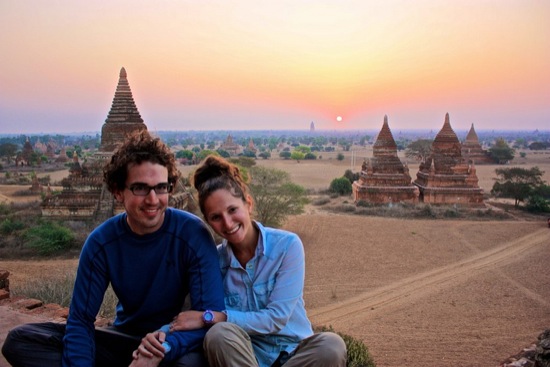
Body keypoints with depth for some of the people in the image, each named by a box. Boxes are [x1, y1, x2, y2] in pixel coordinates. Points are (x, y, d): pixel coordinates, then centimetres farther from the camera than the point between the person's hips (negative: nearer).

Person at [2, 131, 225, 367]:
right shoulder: (101, 242, -9)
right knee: (20, 340, -12)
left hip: (177, 345, -4)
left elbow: (212, 315, -22)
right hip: (124, 339, 4)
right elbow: (80, 320, -9)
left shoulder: (193, 234, -19)